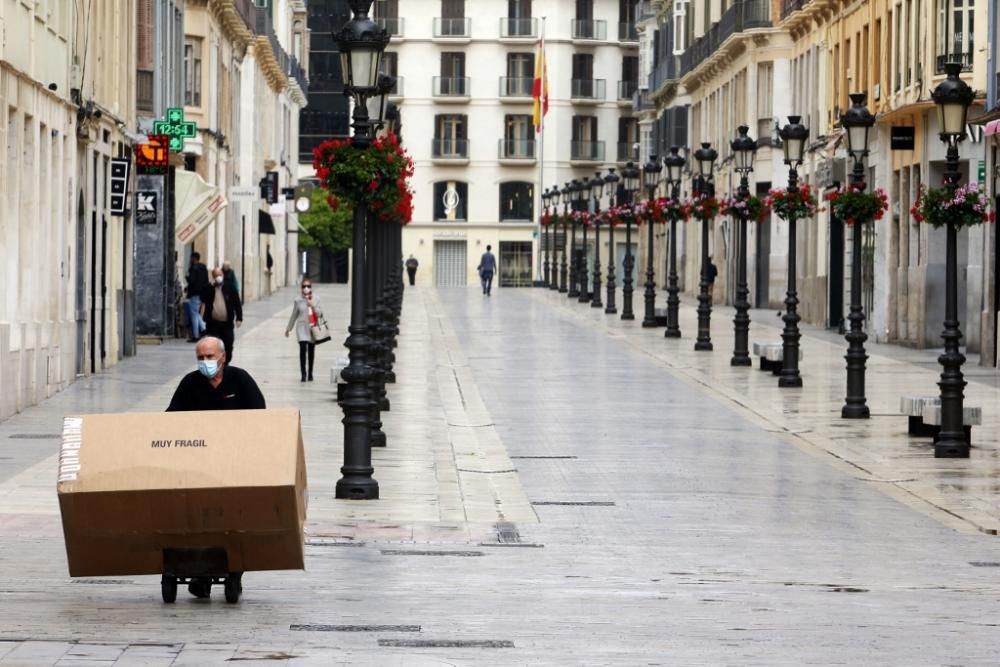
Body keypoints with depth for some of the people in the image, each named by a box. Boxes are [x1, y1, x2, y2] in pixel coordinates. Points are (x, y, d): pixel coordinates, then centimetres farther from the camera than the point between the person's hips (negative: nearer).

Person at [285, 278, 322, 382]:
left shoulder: (316, 299, 2)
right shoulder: (298, 300, -1)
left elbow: (319, 314, 0)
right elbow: (294, 315, 9)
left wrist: (313, 306, -17)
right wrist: (288, 328, 15)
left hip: (313, 328, 2)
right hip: (302, 327, -2)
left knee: (311, 351, 10)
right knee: (303, 349, -14)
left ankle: (310, 373, 22)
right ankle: (303, 373, -10)